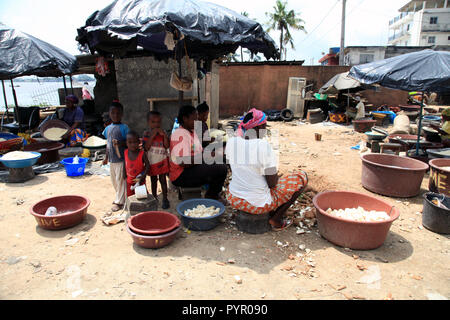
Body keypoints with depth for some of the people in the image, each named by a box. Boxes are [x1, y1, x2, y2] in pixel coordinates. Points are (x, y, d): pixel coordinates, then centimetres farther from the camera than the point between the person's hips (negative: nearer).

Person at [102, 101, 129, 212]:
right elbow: (108, 143, 16)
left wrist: (121, 143, -30)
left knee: (121, 180, 1)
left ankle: (119, 201, 12)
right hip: (111, 159, 7)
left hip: (121, 159, -7)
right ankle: (119, 197, 35)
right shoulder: (108, 128, 9)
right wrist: (106, 157, 18)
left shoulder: (124, 127, -10)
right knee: (114, 180, 17)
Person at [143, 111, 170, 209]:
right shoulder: (146, 133, -6)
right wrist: (152, 135, -23)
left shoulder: (162, 132, -4)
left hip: (162, 160, 0)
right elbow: (146, 147, -17)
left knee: (162, 179, 5)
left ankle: (165, 199, 15)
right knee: (153, 180, 14)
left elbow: (167, 146, -11)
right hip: (151, 161, 1)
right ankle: (154, 198, 28)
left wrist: (164, 135, -22)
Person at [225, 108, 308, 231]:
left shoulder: (231, 142, -5)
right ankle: (276, 220, 9)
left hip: (233, 199, 6)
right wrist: (277, 176, 6)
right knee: (302, 177, 7)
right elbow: (272, 183, -18)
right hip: (259, 204, -6)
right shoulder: (263, 146, -23)